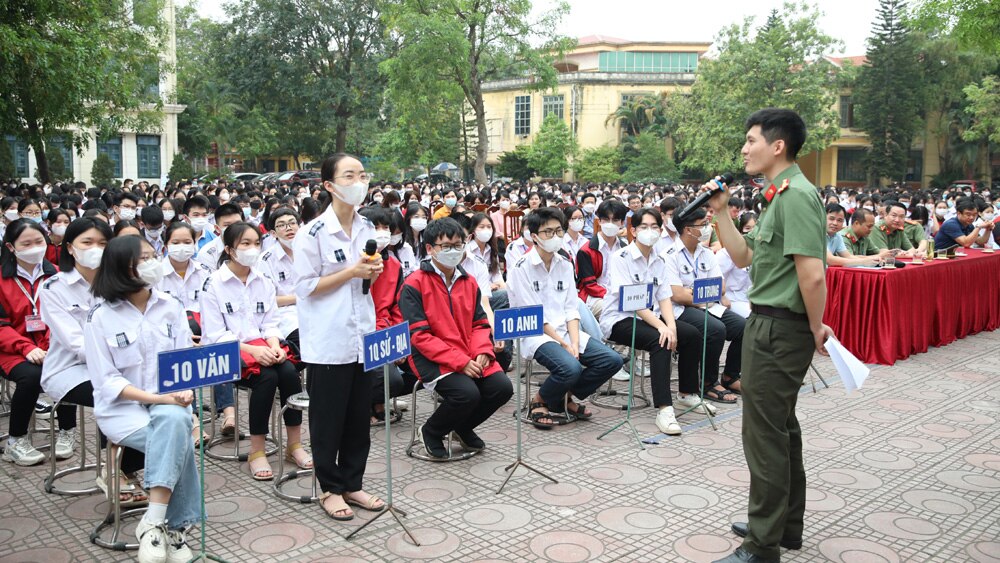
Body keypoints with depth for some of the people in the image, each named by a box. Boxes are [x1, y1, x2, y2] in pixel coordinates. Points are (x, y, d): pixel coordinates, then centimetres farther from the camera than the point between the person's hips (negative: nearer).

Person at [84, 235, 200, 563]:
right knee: (177, 440, -31)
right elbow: (106, 381, -9)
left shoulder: (170, 306, 4)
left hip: (169, 402, 3)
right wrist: (157, 398, -21)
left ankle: (153, 524, -32)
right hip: (121, 405, -3)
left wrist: (184, 391, -18)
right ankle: (173, 528, -22)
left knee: (175, 421, -34)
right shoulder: (101, 317, -7)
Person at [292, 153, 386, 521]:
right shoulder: (313, 233, -11)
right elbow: (306, 287, -12)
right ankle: (330, 488, 20)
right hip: (328, 339, -6)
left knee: (359, 415, 12)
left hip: (362, 336, 6)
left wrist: (373, 271, -3)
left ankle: (352, 484, 26)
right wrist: (351, 272, -17)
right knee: (328, 418, 6)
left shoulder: (368, 228, 8)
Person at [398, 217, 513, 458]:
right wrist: (460, 362, -19)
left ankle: (463, 427, 14)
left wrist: (482, 352, -9)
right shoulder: (414, 285, -8)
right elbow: (419, 336, -13)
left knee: (502, 387, -14)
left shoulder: (469, 282, 12)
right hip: (432, 359, -6)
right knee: (467, 392, -29)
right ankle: (431, 432, 3)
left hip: (470, 358, 6)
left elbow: (480, 323, 14)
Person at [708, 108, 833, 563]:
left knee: (765, 435, -2)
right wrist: (721, 212, 10)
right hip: (769, 324, 11)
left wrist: (816, 328, -15)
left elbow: (813, 274, -26)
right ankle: (786, 524, 35)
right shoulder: (780, 196, 13)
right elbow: (744, 257, 17)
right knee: (781, 427, 19)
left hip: (778, 328, -11)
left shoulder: (796, 194, -19)